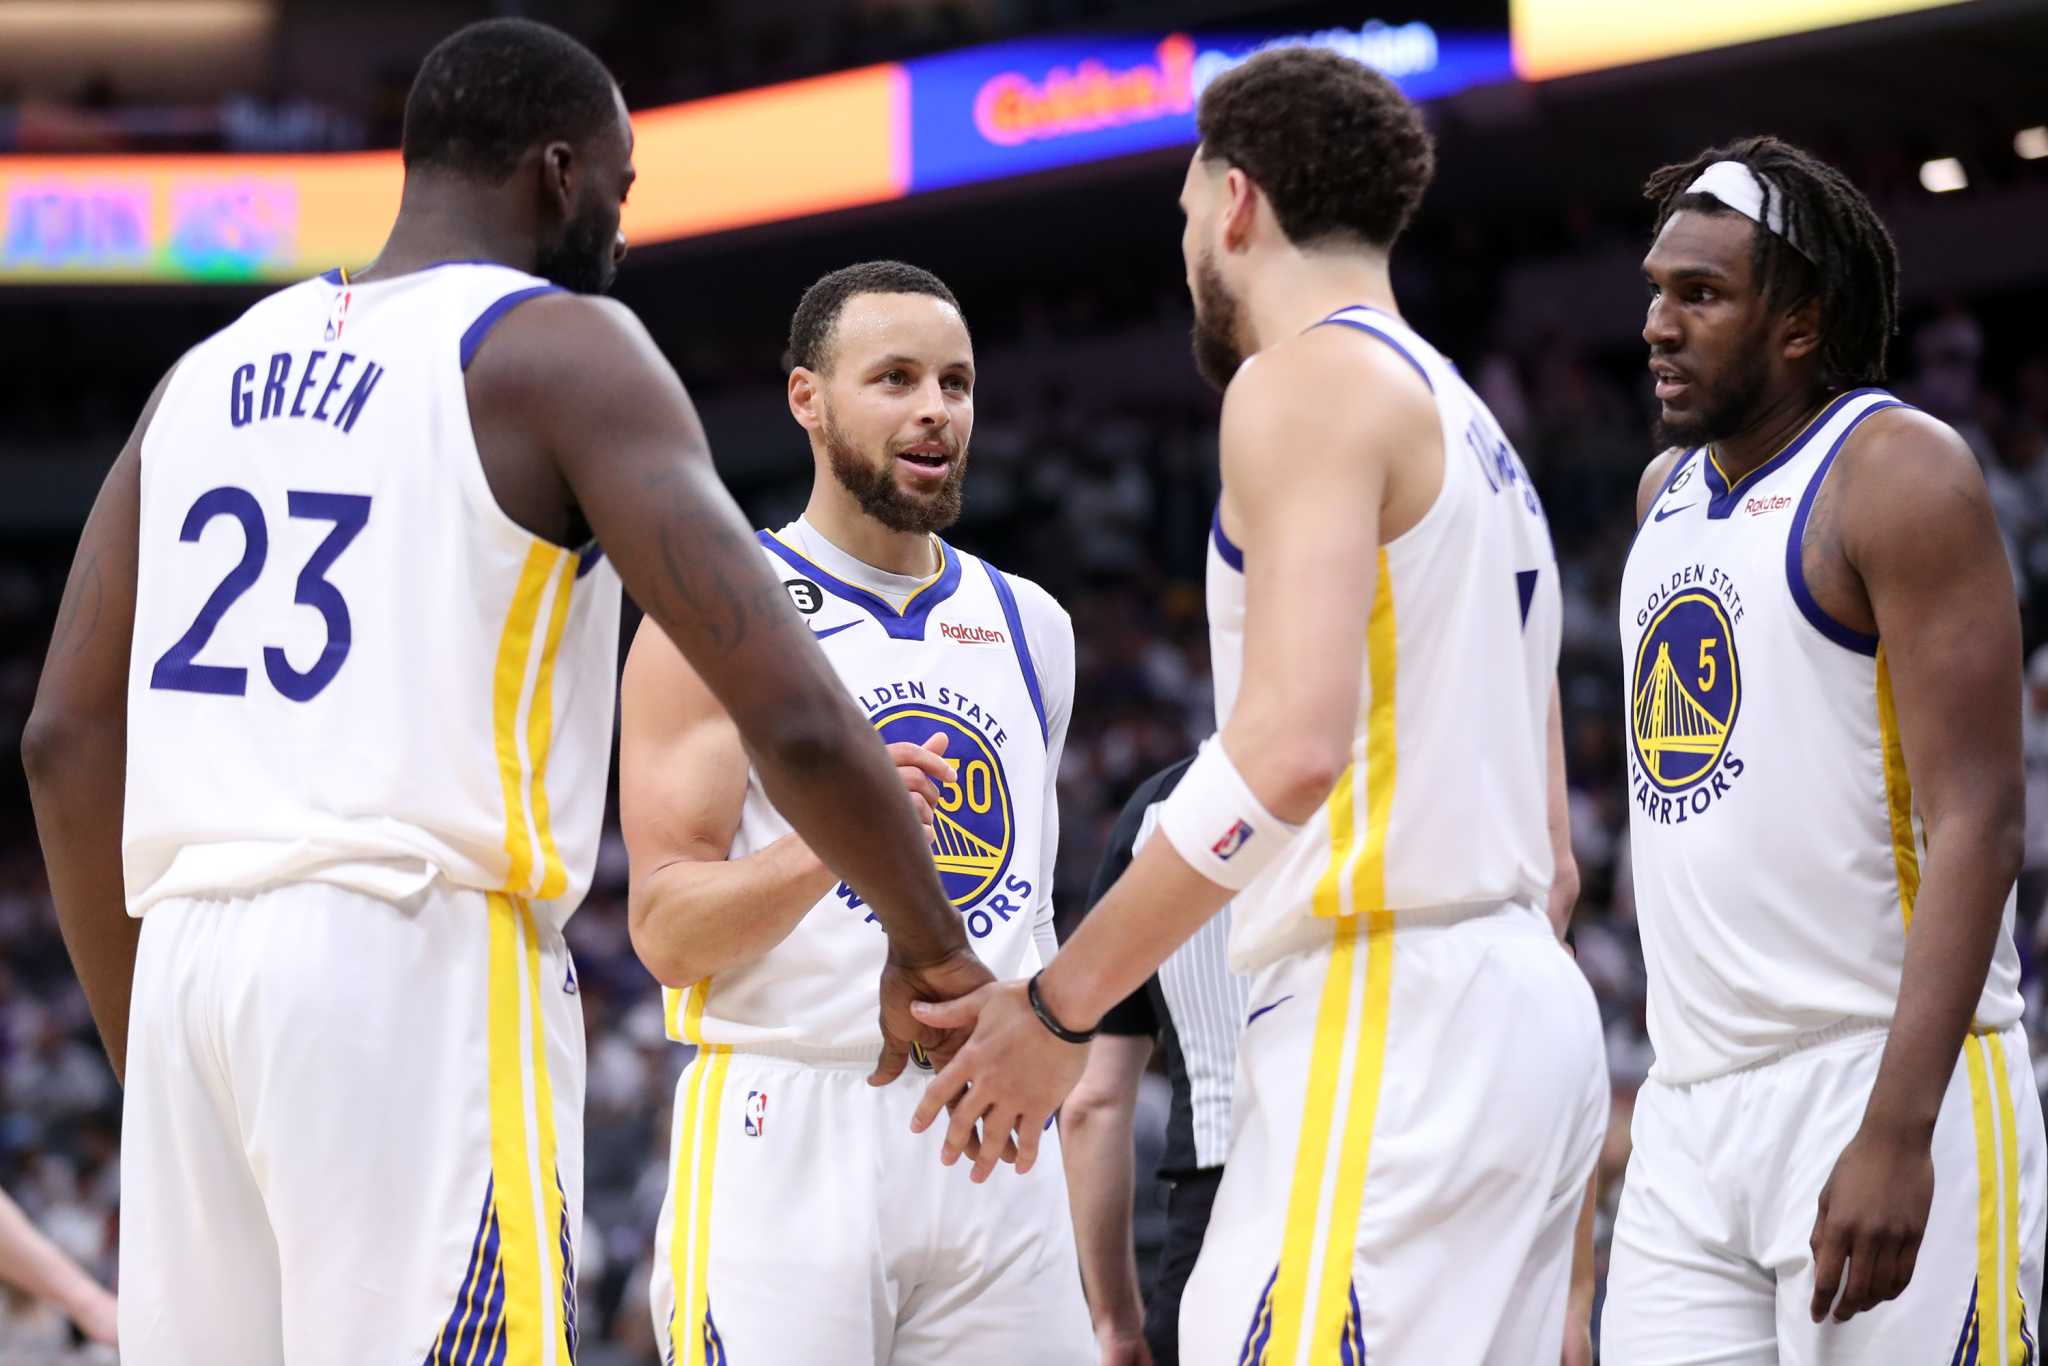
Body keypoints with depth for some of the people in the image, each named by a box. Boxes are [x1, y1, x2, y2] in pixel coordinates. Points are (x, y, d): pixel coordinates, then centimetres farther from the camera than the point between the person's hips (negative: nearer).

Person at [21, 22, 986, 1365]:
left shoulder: (216, 369, 18)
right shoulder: (563, 349, 0)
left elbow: (67, 737, 17)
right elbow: (795, 720, -10)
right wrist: (934, 952, 4)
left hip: (188, 953, 7)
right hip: (416, 957, -7)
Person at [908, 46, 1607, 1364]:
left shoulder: (1312, 378, -6)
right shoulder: (1472, 427, 24)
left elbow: (1292, 742, -20)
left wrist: (1060, 1003, -14)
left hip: (1391, 1011, -10)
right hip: (1529, 1002, 10)